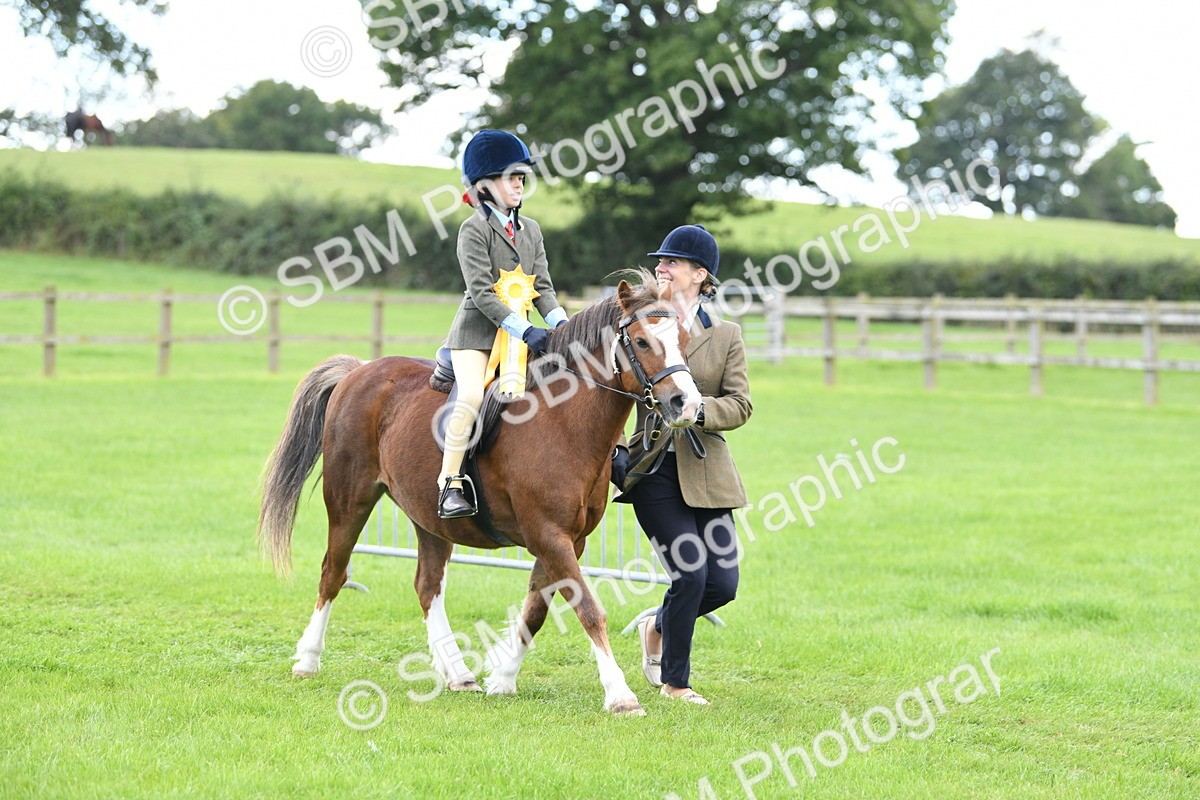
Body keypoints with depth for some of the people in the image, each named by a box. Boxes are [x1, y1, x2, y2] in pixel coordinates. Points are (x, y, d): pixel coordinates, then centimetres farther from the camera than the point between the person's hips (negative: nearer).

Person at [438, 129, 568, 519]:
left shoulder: (530, 229, 15)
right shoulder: (474, 230, -7)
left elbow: (543, 287, 11)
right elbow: (482, 293, -15)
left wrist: (563, 326, -7)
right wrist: (524, 329, -24)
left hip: (522, 333, 7)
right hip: (477, 332, -7)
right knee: (472, 395, -26)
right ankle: (449, 484, -22)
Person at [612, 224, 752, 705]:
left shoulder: (725, 336, 7)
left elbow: (740, 405, -2)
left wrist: (697, 408, -20)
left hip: (704, 472, 2)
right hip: (653, 470, -2)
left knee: (723, 583, -2)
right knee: (691, 572, -14)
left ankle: (657, 628, 29)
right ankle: (674, 682, 5)